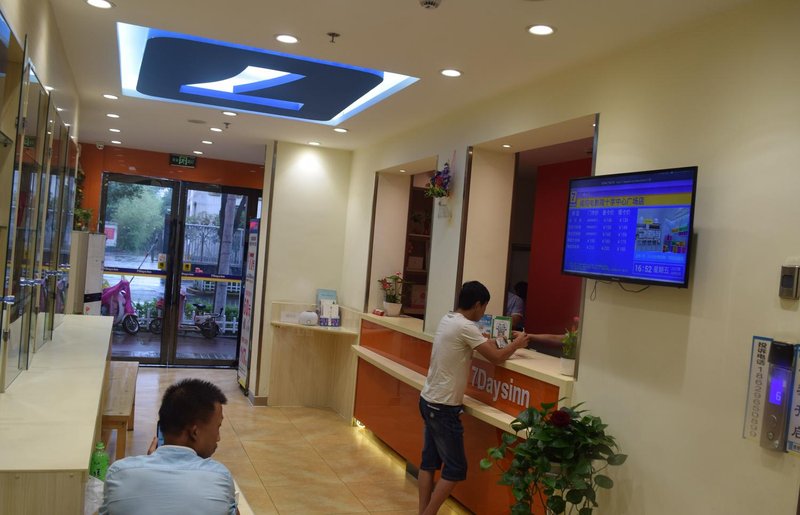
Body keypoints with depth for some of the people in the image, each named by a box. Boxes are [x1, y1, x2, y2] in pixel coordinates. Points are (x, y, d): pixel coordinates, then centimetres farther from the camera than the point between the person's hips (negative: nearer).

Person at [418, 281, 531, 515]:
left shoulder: (447, 320, 7)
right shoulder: (465, 327, -19)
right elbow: (496, 358, -14)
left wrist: (488, 343, 17)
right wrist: (516, 344, 2)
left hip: (429, 401, 9)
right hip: (443, 407, -9)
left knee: (429, 461, 14)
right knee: (455, 469, 2)